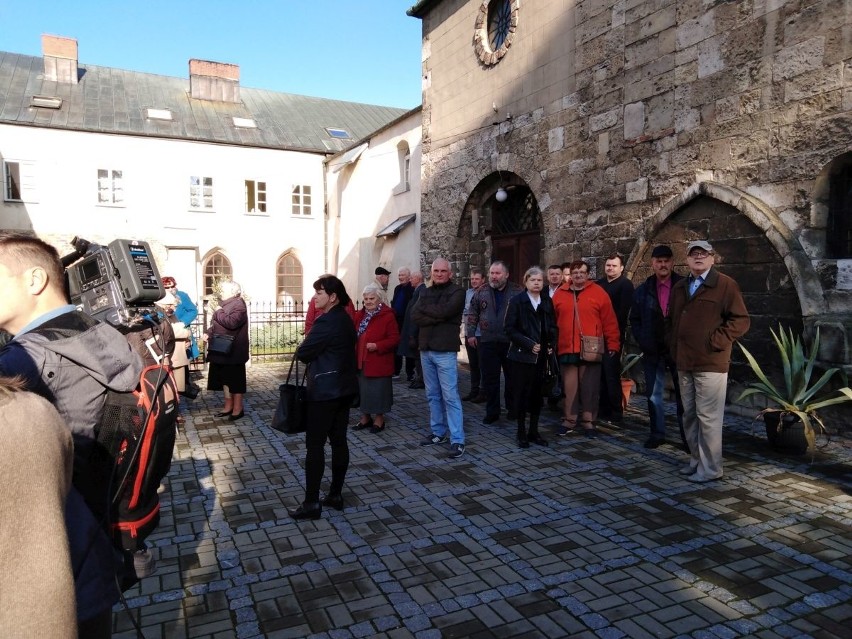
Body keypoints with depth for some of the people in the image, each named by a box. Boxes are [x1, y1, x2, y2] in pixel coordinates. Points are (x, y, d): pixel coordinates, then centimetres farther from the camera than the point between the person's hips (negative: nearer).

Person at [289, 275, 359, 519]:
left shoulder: (326, 321, -19)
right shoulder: (345, 318, 11)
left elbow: (303, 353, -15)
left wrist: (302, 347, 5)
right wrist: (314, 350, 6)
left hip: (325, 390, -9)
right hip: (344, 387, 9)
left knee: (315, 444, -2)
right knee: (339, 440, 12)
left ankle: (312, 503, 4)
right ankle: (336, 494, 20)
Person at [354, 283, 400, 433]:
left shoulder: (387, 316, -10)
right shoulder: (359, 315, 9)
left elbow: (395, 339, -13)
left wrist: (377, 346, -23)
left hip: (379, 362, -6)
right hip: (361, 361, 6)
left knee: (378, 390, 3)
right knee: (362, 390, 14)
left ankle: (379, 419, 20)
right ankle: (366, 417, 30)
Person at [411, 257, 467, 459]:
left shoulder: (457, 291, -3)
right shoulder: (425, 293, 13)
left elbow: (445, 311, -20)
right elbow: (415, 316, -1)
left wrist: (425, 308, -4)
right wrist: (437, 317, -14)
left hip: (445, 351, -6)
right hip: (426, 350, 6)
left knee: (450, 396, -6)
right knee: (433, 395, 13)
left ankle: (457, 440, -2)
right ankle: (438, 433, 24)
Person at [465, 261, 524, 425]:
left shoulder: (517, 292, -2)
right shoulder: (481, 292, 5)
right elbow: (472, 314, 10)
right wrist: (471, 334, 6)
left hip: (511, 342, -2)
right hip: (487, 342, 2)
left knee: (512, 377, 9)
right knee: (489, 378, 5)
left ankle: (513, 409, 25)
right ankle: (492, 411, 16)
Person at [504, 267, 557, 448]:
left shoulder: (547, 302, 8)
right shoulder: (517, 301, -5)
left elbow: (552, 326, 14)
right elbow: (510, 329, -9)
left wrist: (551, 345, -2)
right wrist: (529, 344, -16)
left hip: (541, 356, 4)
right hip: (522, 355, -4)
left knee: (537, 393, 9)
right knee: (521, 394, 2)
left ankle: (534, 431, 20)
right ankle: (521, 432, 13)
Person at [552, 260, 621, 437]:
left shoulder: (598, 293, 1)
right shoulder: (560, 294, 7)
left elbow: (609, 322, 0)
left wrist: (612, 345, -2)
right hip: (567, 349, 2)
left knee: (589, 387, 4)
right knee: (569, 386, 7)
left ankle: (588, 421, 16)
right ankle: (570, 420, 19)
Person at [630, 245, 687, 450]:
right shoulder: (642, 290, 6)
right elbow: (635, 320, 8)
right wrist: (644, 343, -2)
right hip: (653, 352, 3)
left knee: (683, 395, 6)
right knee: (653, 394, 8)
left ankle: (687, 436, 15)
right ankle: (657, 433, 20)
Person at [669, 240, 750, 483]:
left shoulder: (725, 285, -4)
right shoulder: (679, 287, 16)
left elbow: (741, 320, -9)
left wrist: (716, 341, -14)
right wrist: (674, 346, 12)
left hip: (710, 364, -7)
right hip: (684, 363, 7)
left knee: (708, 417, -3)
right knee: (690, 416, 15)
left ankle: (710, 469, 8)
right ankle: (696, 460, 28)